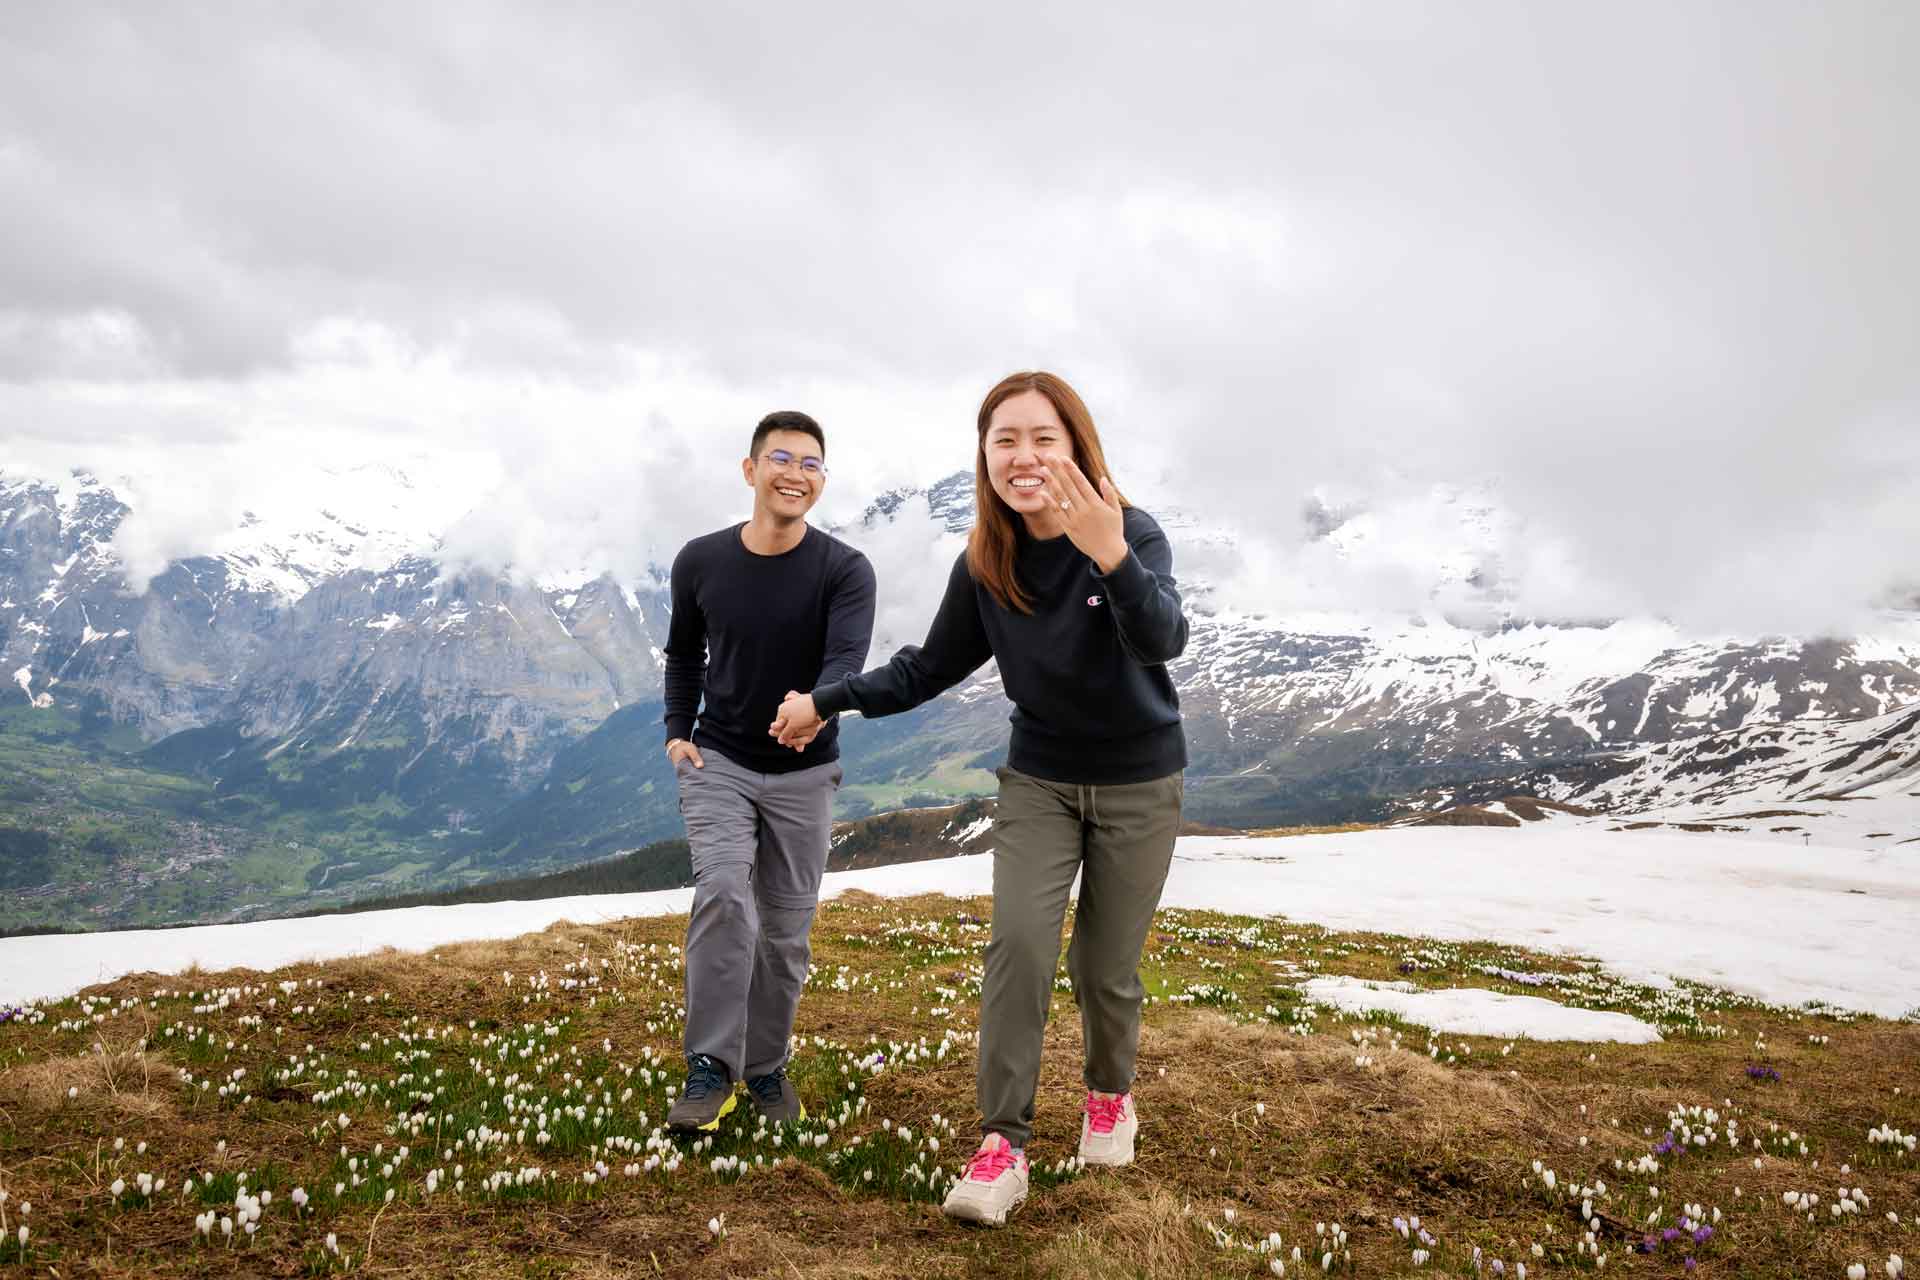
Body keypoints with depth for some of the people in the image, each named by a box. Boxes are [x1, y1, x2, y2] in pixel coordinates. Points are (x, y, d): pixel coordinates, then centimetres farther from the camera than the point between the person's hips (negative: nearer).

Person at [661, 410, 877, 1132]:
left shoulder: (845, 572, -14)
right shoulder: (700, 563, -5)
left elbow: (846, 661, -30)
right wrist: (678, 731, 0)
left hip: (803, 773, 0)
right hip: (717, 762, 0)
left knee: (786, 930, 7)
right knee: (724, 894, -21)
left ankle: (766, 1066, 26)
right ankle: (711, 1067, -11)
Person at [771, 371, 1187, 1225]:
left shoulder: (1132, 534, -22)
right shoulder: (984, 565, -10)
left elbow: (1163, 639, -41)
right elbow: (929, 668, 3)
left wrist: (1112, 558, -60)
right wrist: (826, 703, 0)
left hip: (1138, 785, -2)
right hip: (1038, 780, 3)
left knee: (1106, 965, 6)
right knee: (1019, 943, -12)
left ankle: (1110, 1093, 35)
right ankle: (1002, 1146, -3)